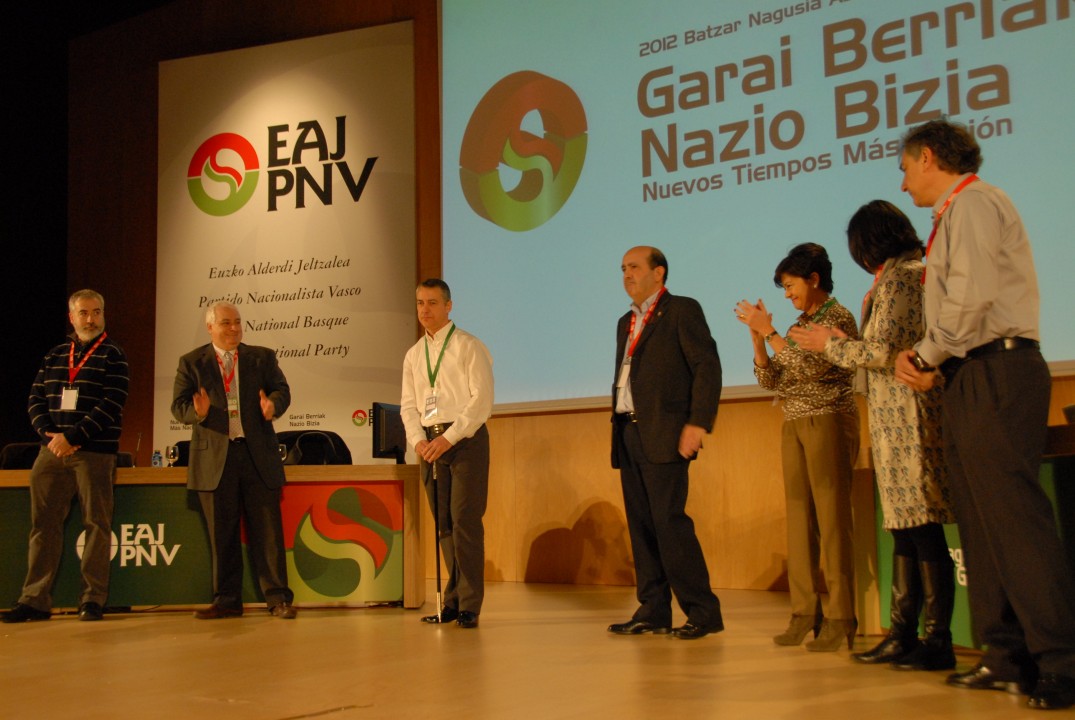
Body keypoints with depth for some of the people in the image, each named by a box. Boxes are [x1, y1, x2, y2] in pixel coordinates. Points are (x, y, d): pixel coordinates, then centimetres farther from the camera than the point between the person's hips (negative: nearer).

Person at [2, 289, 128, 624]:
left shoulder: (112, 355, 2)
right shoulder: (55, 355, 16)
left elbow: (112, 404, -9)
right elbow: (36, 399, 11)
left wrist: (73, 438, -15)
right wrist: (50, 434, -7)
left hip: (94, 452, -4)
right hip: (52, 450, 4)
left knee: (97, 524, -1)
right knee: (44, 523, 3)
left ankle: (93, 599, 5)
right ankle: (35, 600, 9)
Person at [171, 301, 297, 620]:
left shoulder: (262, 357, 12)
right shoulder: (191, 363, 8)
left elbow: (282, 389, 5)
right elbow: (178, 406, 3)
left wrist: (273, 404, -19)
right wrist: (199, 412, -20)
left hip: (259, 455, 0)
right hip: (215, 460, 0)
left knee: (267, 530, 0)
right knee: (222, 534, 6)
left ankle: (278, 598, 5)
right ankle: (226, 600, 17)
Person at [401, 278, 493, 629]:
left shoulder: (469, 347, -2)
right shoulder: (414, 354, 15)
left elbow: (482, 399, -10)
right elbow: (408, 404, 13)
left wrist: (449, 437, -16)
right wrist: (418, 439, -6)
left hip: (466, 439, -5)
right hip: (430, 442, 5)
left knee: (465, 520, -9)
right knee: (443, 524, 7)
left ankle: (469, 605, -3)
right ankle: (452, 600, 14)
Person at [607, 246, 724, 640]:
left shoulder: (682, 310, -1)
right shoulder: (626, 322, 22)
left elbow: (708, 366, -10)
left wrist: (698, 423, -18)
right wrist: (618, 428, 12)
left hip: (664, 435, -8)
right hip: (628, 437, 8)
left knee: (669, 522, -11)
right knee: (641, 527, 7)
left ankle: (703, 611, -3)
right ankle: (653, 611, 12)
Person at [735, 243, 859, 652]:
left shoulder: (838, 318, -6)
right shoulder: (800, 325, 16)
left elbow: (811, 367, -19)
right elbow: (770, 379, 12)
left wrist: (769, 332, -16)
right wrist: (757, 336, 1)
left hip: (829, 423, -7)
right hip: (794, 427, 7)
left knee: (831, 519, -8)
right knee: (800, 519, 4)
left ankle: (839, 619, -5)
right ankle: (805, 613, 6)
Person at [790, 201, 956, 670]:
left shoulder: (896, 280, -11)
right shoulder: (917, 273, 17)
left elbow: (881, 353, -17)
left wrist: (830, 344, -3)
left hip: (904, 416, -10)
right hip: (902, 418, 10)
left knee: (921, 526, -7)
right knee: (906, 527, 10)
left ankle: (938, 641, -2)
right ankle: (902, 634, 15)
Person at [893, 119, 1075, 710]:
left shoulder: (973, 202, -6)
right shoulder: (958, 212, 24)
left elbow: (972, 297, -18)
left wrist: (928, 356, -6)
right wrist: (928, 360, 5)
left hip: (996, 373, -10)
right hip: (975, 379, 10)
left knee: (1014, 516, -13)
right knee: (979, 521, 9)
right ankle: (1008, 659, 13)